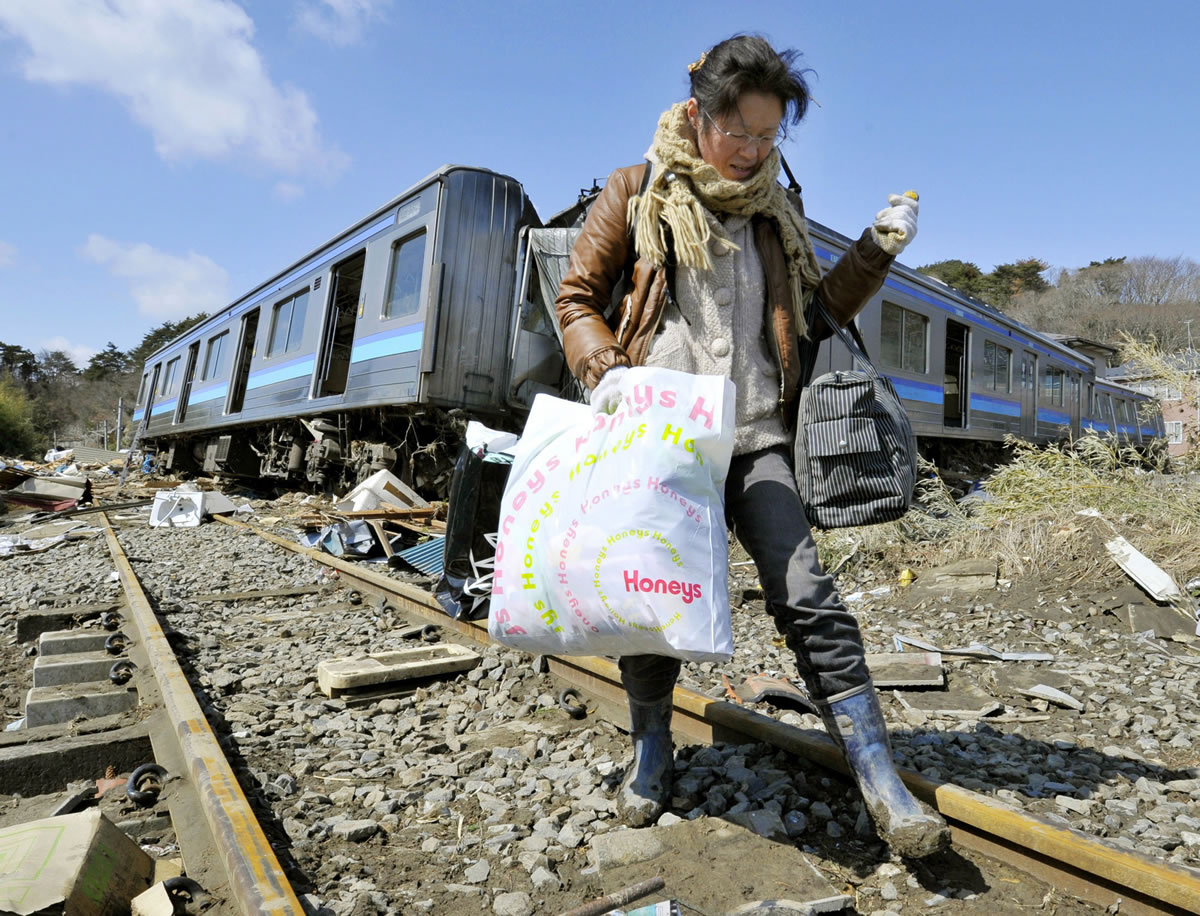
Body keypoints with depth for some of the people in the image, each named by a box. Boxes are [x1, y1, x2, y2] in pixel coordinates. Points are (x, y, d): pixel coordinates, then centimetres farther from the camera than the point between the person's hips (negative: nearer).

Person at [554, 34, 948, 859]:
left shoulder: (777, 210, 16)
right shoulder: (638, 192, 7)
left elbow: (815, 316, 21)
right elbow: (576, 297, 6)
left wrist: (878, 249, 8)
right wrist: (604, 367, -13)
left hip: (754, 434, 2)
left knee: (807, 596, -7)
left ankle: (882, 782, 3)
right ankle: (652, 748, 29)